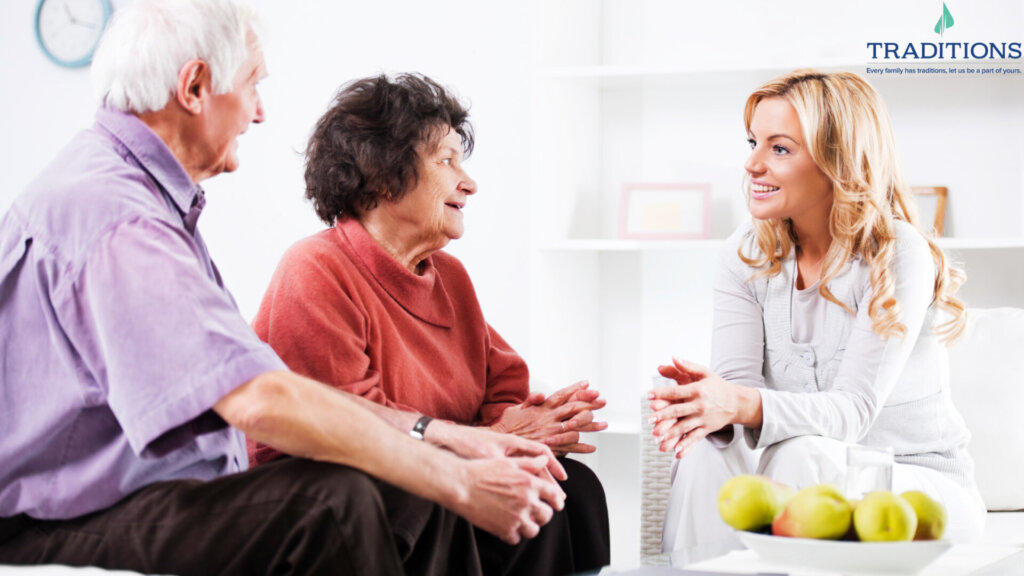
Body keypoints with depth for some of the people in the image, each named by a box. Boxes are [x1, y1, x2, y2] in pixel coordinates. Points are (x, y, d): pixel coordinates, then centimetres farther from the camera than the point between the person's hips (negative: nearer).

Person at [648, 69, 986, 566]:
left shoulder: (897, 256, -16)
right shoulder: (747, 254, 1)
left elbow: (854, 409, -25)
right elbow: (737, 381, -10)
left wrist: (742, 405, -44)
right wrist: (704, 402, -37)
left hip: (922, 485, -4)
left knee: (803, 454, -34)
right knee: (708, 450, -27)